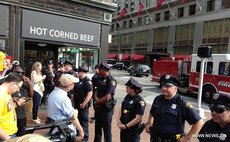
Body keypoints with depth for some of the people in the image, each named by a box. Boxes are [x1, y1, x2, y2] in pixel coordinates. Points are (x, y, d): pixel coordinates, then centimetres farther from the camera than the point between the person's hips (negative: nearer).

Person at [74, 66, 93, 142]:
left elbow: (90, 94, -23)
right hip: (77, 104, 9)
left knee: (83, 120, 1)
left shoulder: (87, 81, -16)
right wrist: (73, 100, 16)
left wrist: (84, 104, -25)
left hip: (83, 105, -9)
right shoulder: (79, 80, 11)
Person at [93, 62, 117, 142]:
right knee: (97, 127, 22)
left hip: (106, 108, -8)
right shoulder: (101, 79, 9)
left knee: (107, 129, 5)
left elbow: (107, 97, -21)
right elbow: (96, 91, 11)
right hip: (98, 107, 8)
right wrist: (96, 98, -10)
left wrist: (97, 101, -7)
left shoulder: (111, 81, -17)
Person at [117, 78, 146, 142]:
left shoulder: (139, 101, -20)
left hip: (133, 130, -7)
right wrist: (118, 119, -6)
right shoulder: (127, 97, 3)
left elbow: (138, 118, -20)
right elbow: (121, 109, 9)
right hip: (123, 128, 7)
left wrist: (126, 126, -18)